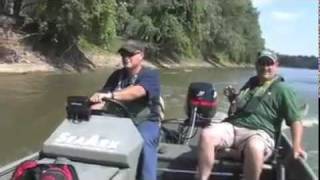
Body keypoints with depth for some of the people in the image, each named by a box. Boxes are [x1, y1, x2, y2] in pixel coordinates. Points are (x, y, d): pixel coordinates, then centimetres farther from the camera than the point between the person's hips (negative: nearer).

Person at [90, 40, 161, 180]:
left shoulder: (151, 75, -5)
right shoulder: (117, 75, 12)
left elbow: (136, 92, -26)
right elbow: (104, 100, 4)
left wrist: (110, 95, -41)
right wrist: (93, 106, -20)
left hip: (145, 122, -4)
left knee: (144, 141, -35)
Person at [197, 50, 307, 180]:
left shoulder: (282, 90, 8)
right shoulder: (251, 83, 26)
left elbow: (295, 120, -2)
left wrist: (296, 147, -13)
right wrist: (233, 99, 17)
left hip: (259, 132, -4)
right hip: (233, 126, 5)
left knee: (254, 148, -41)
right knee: (206, 134, -25)